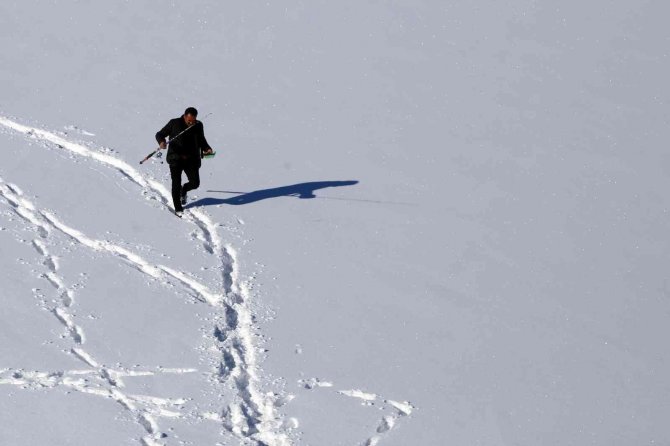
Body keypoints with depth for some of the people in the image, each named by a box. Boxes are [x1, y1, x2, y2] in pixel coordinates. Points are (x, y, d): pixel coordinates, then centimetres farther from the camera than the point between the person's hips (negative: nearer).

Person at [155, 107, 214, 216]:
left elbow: (201, 141, 20)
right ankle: (178, 209, 14)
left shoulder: (198, 126, 5)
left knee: (195, 183, -6)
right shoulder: (174, 123, -5)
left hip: (192, 160, 2)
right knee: (176, 184, -2)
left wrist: (207, 148, 0)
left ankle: (184, 190, 29)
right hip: (176, 159, -2)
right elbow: (159, 134, -1)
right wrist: (161, 142, -23)